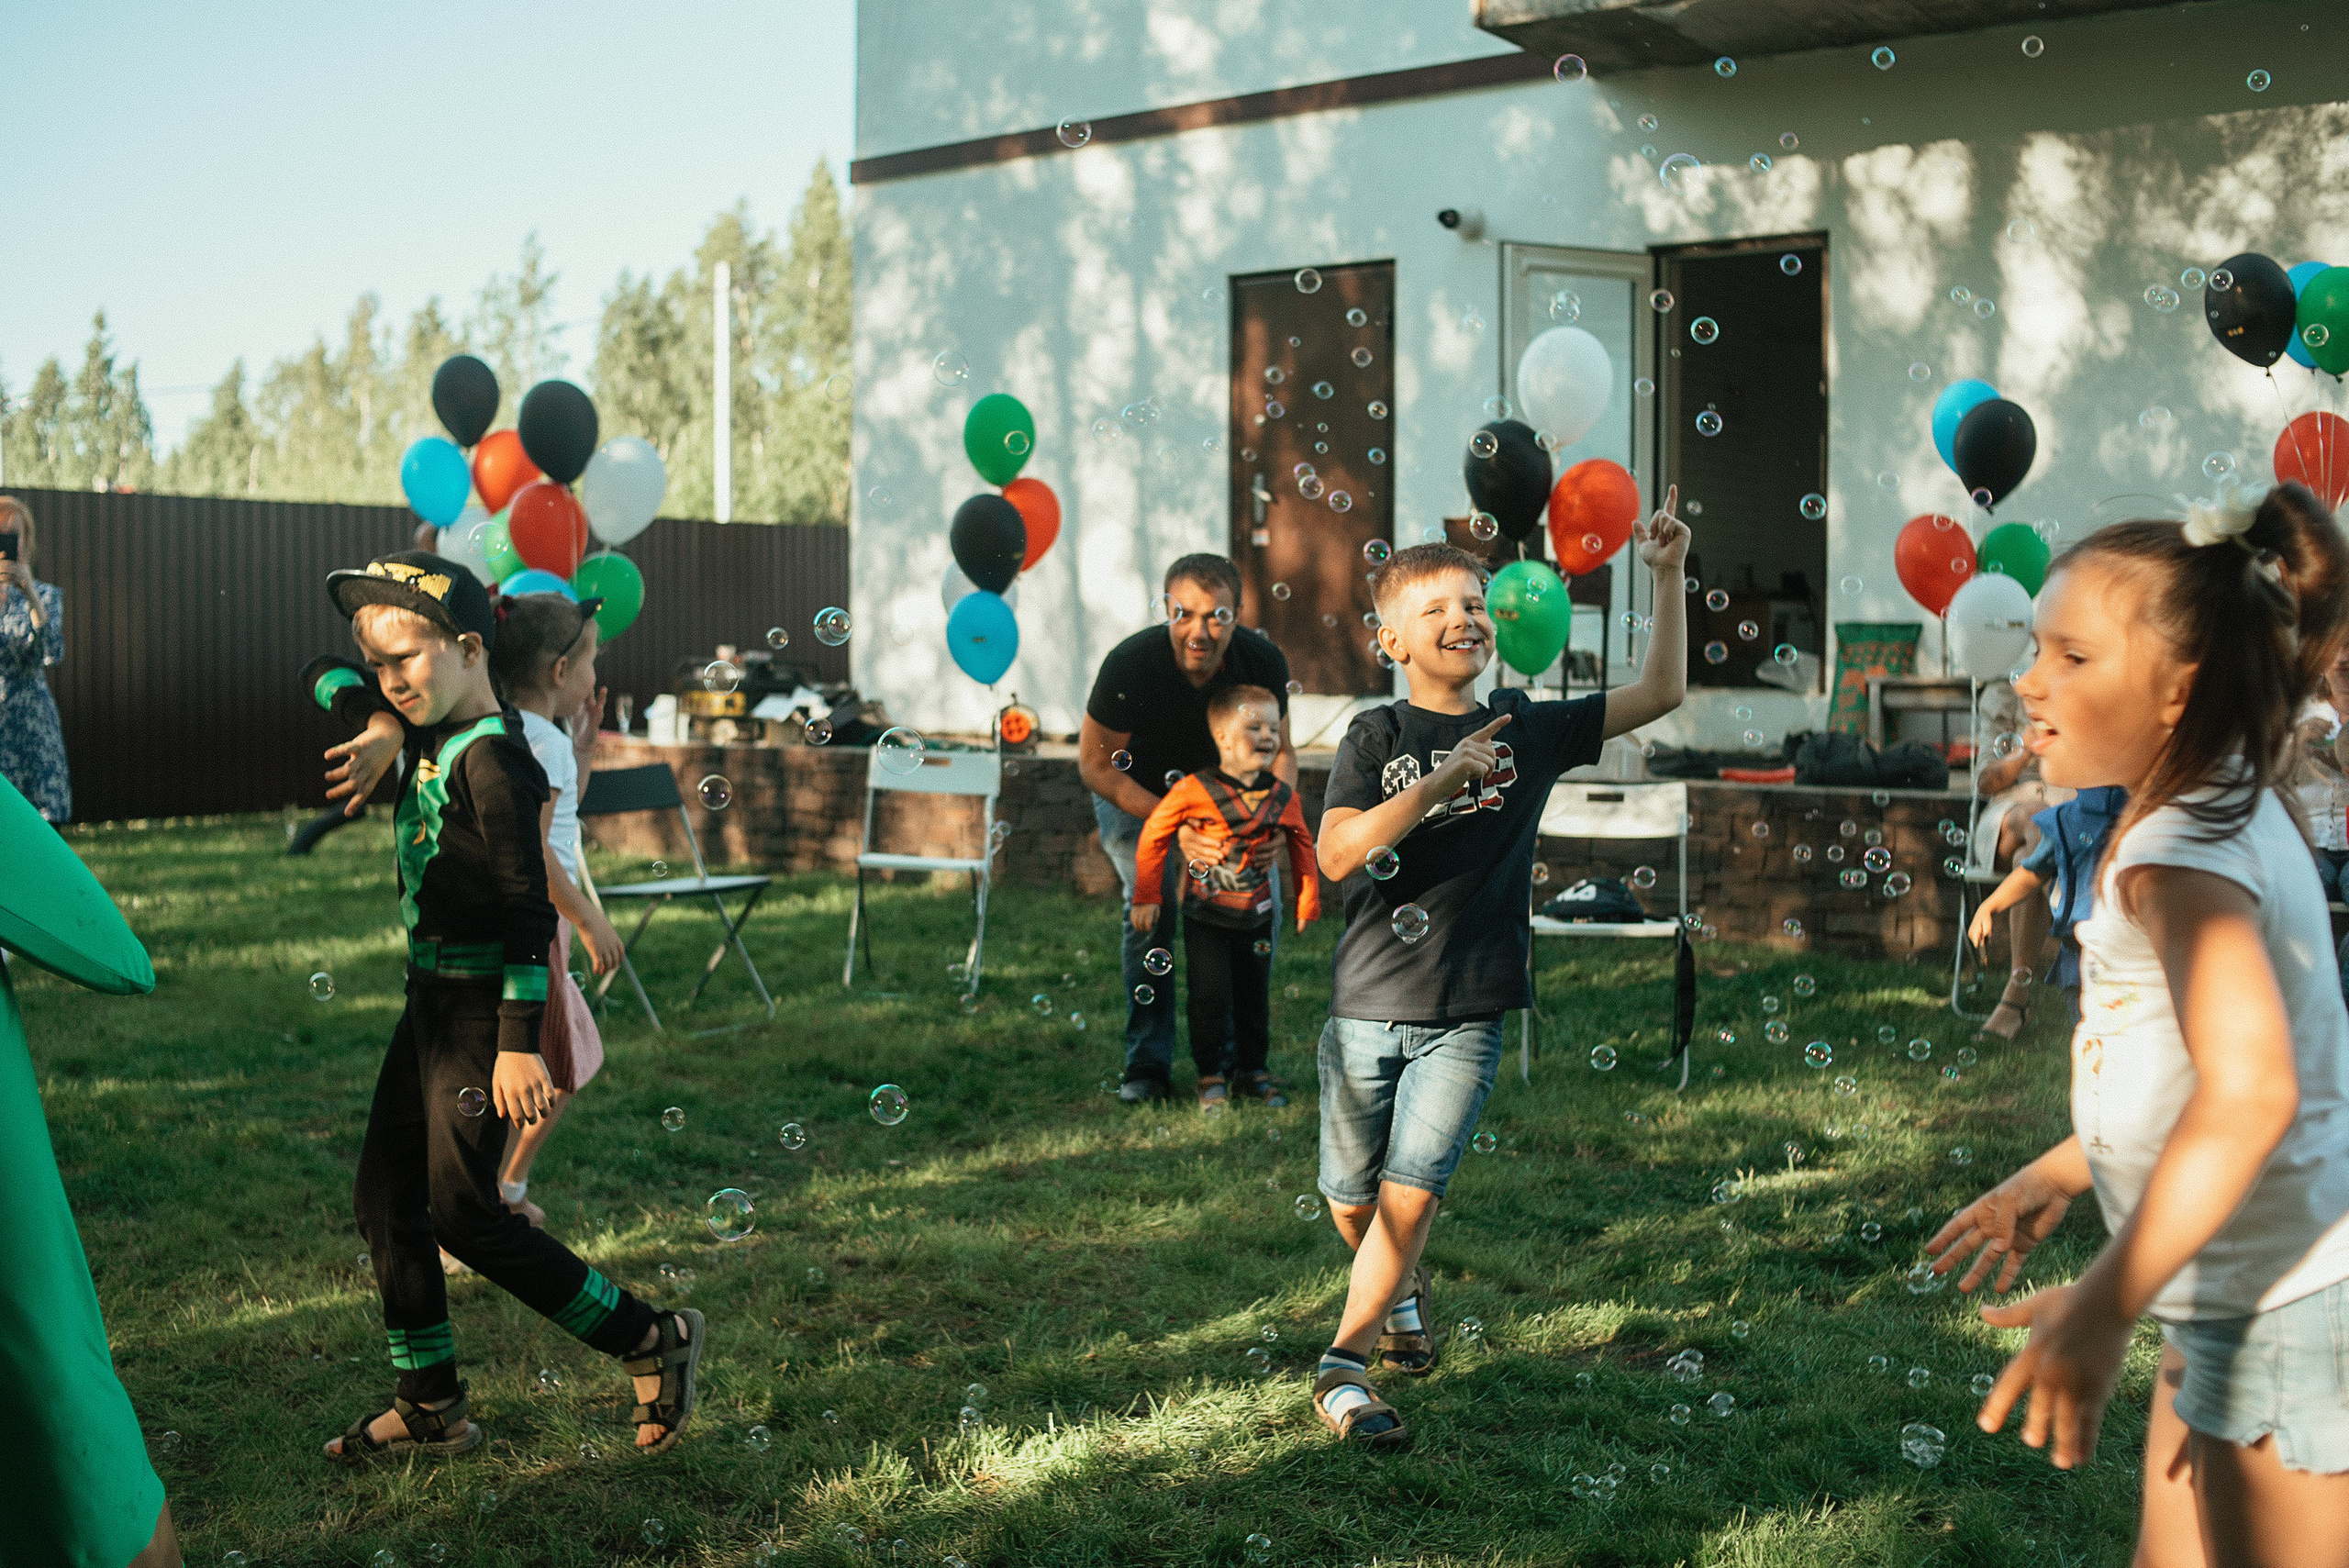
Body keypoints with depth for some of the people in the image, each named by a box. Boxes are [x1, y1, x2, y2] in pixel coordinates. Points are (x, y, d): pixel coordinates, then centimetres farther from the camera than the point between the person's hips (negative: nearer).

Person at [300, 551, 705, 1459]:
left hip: (481, 1010, -10)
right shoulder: (430, 732, 7)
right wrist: (375, 722, 0)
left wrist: (519, 1045, -25)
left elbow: (530, 908, -22)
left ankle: (653, 1341, 4)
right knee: (384, 1203, 13)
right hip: (431, 1001, 10)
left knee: (464, 1215, -6)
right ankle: (431, 1409, 25)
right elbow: (319, 677, 22)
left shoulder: (491, 760, -19)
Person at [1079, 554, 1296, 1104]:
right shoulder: (1129, 663, -33)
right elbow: (1095, 765, -23)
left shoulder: (1263, 662, -25)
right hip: (1133, 790, -2)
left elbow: (1281, 750, -8)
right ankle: (1148, 1062, -4)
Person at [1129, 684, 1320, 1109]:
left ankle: (1252, 1069, 29)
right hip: (1206, 918, -3)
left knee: (1254, 996, 12)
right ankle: (1211, 1074, 16)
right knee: (1210, 997, 0)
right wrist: (1146, 896, -4)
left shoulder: (1283, 798, -4)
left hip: (1256, 918, 3)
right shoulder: (1192, 790, -15)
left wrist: (1307, 902, 10)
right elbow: (1154, 835, -7)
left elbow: (1302, 847, 10)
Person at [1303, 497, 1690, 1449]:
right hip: (1367, 1006, 0)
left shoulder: (1530, 731, 4)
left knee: (1410, 1194, -9)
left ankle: (1344, 1364, 6)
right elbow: (1338, 855, -17)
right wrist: (1445, 777, -22)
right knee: (1351, 1201, 12)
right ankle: (1404, 1291, 44)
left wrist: (1668, 576, -4)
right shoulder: (1376, 739, -3)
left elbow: (1661, 694, 4)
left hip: (1466, 1014, 0)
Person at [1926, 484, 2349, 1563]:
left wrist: (2102, 1305, -35)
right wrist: (2058, 1174, 21)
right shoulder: (2227, 817, 8)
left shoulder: (2182, 855, -23)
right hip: (2241, 1293, 10)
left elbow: (2250, 1092, -36)